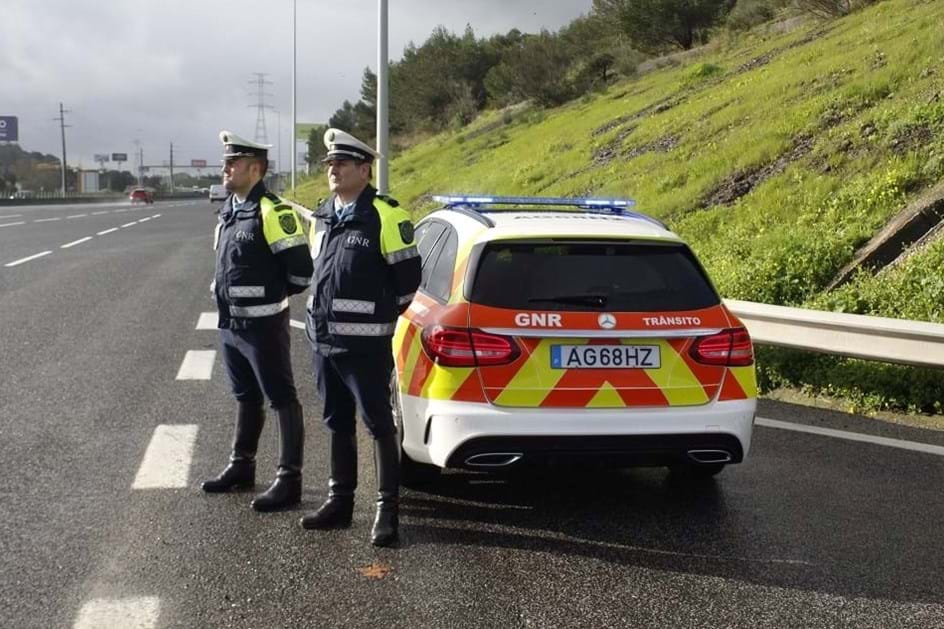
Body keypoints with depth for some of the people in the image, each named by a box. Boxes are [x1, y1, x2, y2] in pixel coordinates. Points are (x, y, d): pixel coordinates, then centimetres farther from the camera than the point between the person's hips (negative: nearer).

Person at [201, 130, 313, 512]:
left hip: (263, 324, -9)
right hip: (230, 323, 9)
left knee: (282, 400, -1)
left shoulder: (272, 213, -17)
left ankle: (289, 480, 5)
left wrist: (274, 295, -4)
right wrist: (228, 294, 13)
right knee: (246, 398, 20)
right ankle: (241, 467, 33)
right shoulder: (229, 211, 11)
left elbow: (301, 268, -18)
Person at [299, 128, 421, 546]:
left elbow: (408, 275, -7)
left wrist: (381, 315, 3)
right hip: (323, 340, 8)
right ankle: (340, 501, 26)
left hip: (365, 343, -7)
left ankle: (387, 510, 4)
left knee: (378, 425, -2)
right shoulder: (322, 217, 12)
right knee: (338, 424, 15)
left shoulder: (385, 216, -11)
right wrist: (324, 312, 17)